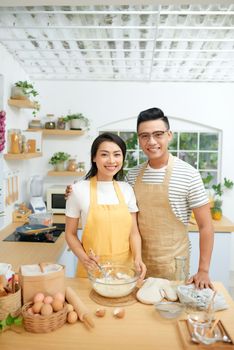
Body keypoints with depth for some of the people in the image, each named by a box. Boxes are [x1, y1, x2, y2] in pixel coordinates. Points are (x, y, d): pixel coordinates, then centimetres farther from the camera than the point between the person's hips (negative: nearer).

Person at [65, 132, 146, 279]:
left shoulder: (127, 189, 0)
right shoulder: (79, 189, -10)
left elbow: (133, 231, 3)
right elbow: (70, 233, -3)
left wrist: (138, 258, -13)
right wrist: (84, 258, -18)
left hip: (125, 267, 3)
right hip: (93, 269, -2)